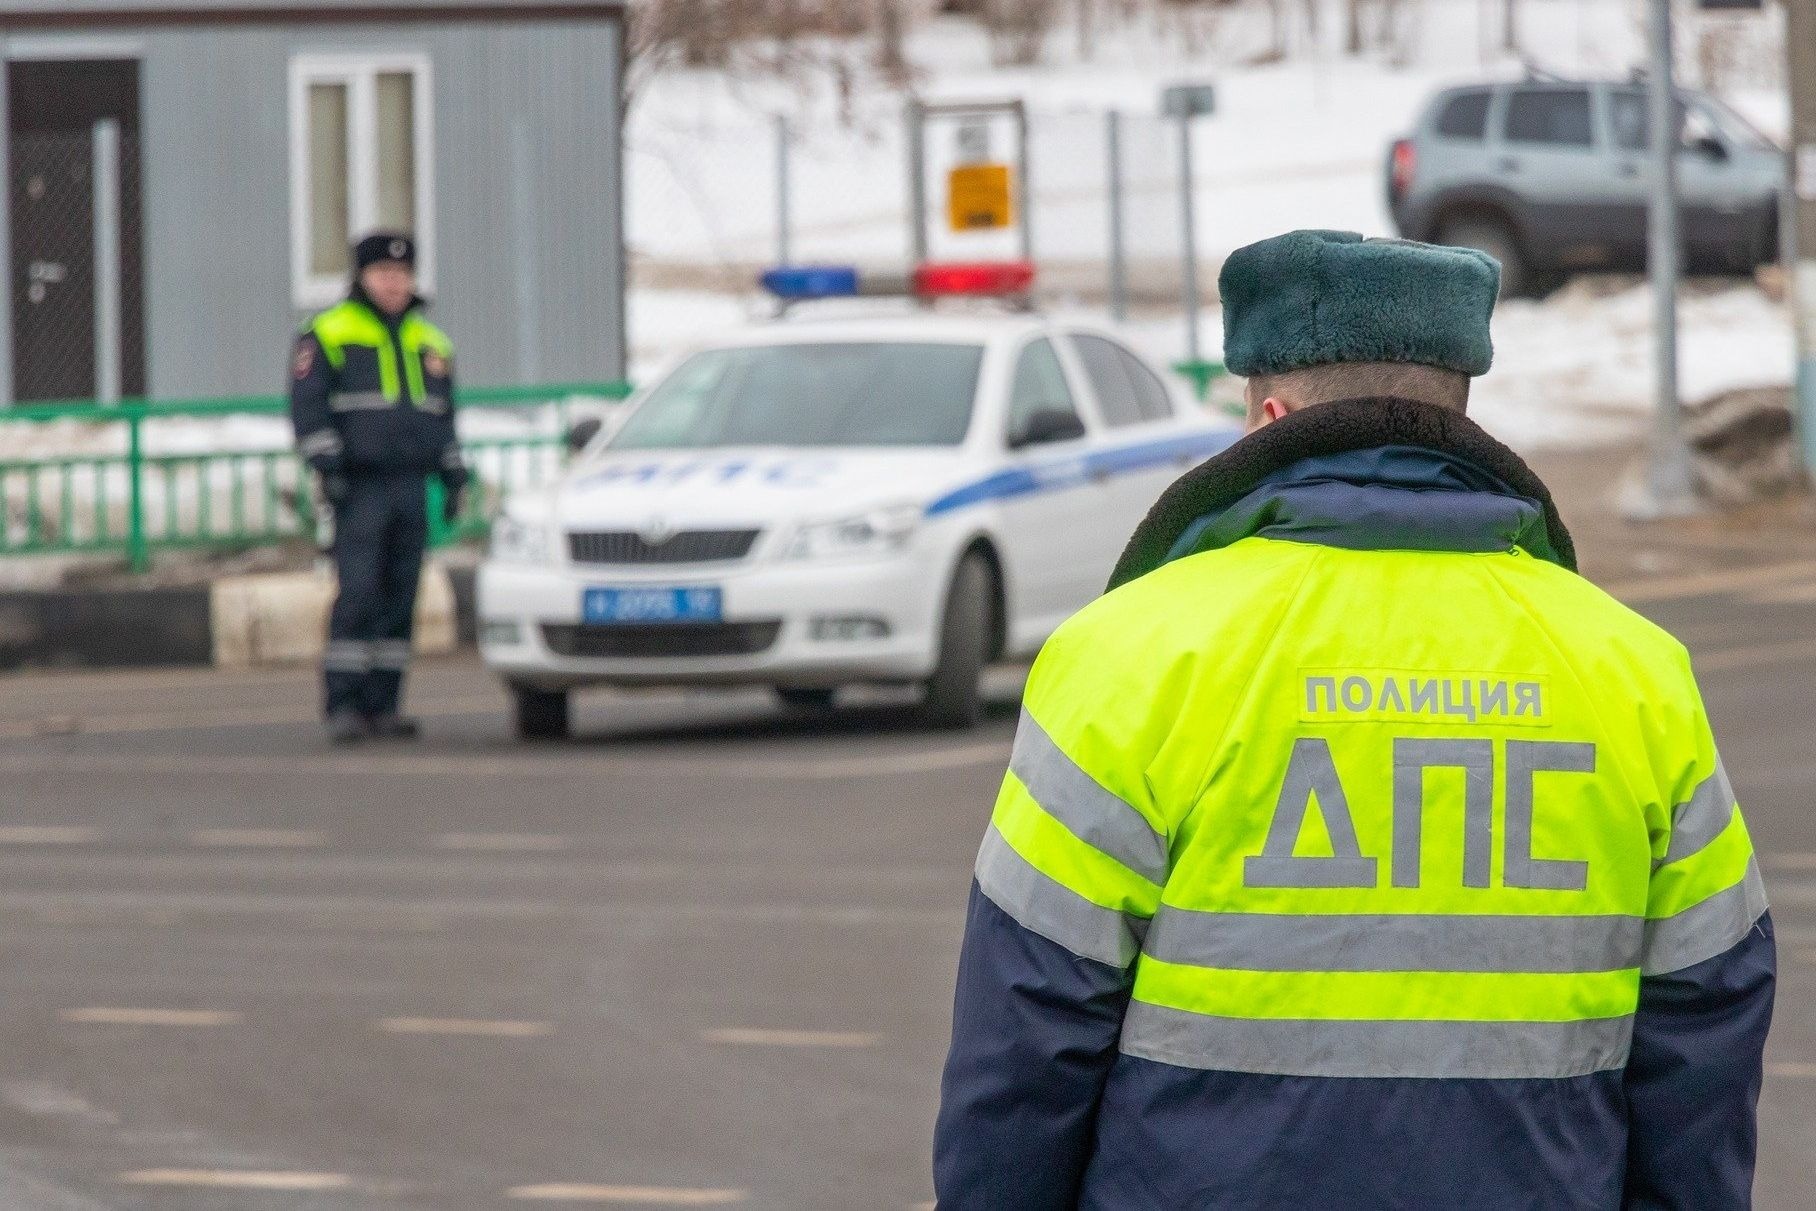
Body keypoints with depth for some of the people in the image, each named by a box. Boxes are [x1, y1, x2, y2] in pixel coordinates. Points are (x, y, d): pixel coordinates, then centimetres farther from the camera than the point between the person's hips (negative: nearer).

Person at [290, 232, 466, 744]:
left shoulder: (429, 343, 18)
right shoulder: (328, 335, 0)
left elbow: (443, 418, 24)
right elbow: (308, 408, -6)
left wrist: (453, 479, 17)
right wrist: (327, 466, -16)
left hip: (410, 490, 6)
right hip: (359, 489, -6)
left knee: (400, 600, 2)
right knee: (358, 595, -14)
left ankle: (382, 705, 5)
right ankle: (342, 706, -13)